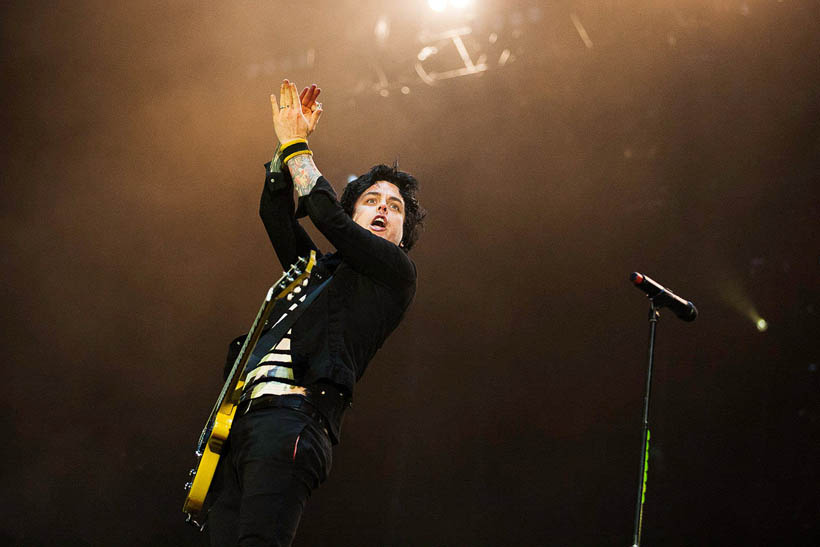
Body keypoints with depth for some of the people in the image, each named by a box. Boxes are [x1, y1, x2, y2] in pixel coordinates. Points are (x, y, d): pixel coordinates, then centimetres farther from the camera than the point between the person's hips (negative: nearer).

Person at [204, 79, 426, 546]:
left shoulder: (396, 272, 14)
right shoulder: (318, 270, 33)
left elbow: (328, 215, 5)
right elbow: (275, 212, 25)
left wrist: (296, 145, 15)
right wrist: (290, 141, 19)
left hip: (293, 417, -7)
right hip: (242, 421, 7)